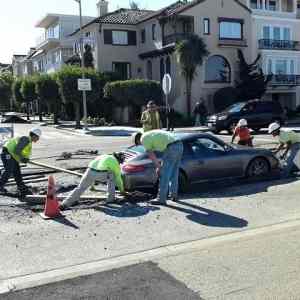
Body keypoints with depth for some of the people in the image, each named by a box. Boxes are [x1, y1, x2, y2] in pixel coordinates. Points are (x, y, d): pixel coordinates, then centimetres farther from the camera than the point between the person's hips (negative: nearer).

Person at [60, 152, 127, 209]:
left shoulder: (103, 156, 38)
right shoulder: (116, 163, 25)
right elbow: (118, 179, 32)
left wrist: (92, 185, 57)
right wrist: (122, 190, 49)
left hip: (90, 171, 4)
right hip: (101, 174, -3)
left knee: (80, 188, 10)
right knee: (111, 177, 27)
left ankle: (64, 204, 2)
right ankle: (111, 198, 25)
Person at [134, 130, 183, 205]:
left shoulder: (144, 138, 5)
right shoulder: (151, 134, 30)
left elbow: (151, 155, 2)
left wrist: (158, 166, 11)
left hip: (172, 148, -9)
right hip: (179, 145, 9)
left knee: (164, 175, -2)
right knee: (174, 174, 20)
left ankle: (161, 199, 2)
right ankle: (174, 195, 30)